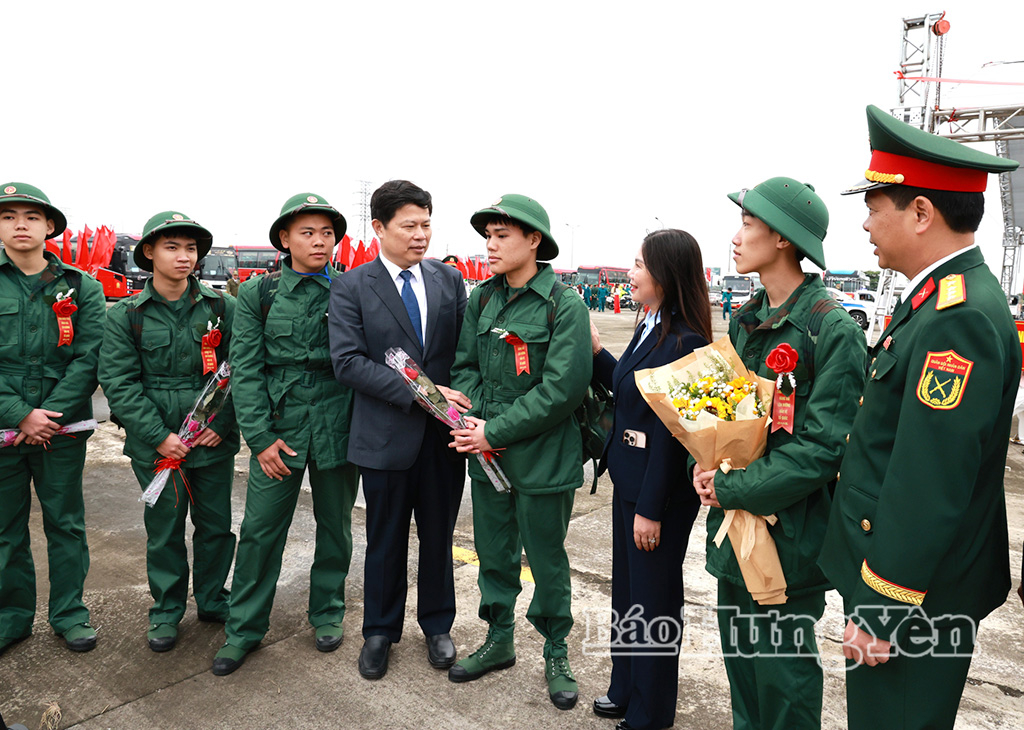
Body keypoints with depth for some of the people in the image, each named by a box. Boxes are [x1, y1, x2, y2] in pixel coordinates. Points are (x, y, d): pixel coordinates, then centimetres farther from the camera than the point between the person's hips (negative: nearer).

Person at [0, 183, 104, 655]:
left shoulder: (81, 288, 1)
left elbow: (89, 358, -5)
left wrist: (49, 414, -13)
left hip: (62, 428, 0)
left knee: (66, 523, 10)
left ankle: (69, 612, 24)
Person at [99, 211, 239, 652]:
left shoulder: (222, 308, 1)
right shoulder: (126, 316, -1)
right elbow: (118, 383, -5)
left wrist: (222, 424, -9)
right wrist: (159, 436, -12)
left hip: (215, 440, 1)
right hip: (155, 445, -1)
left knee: (216, 525, 11)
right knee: (164, 529, 11)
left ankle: (212, 599, 33)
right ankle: (166, 610, 30)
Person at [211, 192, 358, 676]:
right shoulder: (257, 294, 2)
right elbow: (245, 369, -1)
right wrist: (261, 437, -7)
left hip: (338, 425, 1)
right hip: (279, 426, 0)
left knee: (335, 525, 13)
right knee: (260, 530, 6)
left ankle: (327, 613, 34)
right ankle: (244, 628, 24)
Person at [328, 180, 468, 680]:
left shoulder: (449, 280, 5)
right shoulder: (351, 288, -5)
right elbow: (348, 361, -15)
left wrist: (459, 399, -10)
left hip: (444, 433, 3)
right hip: (386, 434, -2)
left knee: (439, 536, 16)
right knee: (385, 541, 13)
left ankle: (437, 625, 37)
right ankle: (379, 633, 34)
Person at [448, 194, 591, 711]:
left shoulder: (564, 306, -12)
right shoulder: (481, 299, 5)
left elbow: (562, 389, -18)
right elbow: (465, 366, 8)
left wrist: (496, 432, -18)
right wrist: (472, 420, -10)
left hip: (542, 458, -5)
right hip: (487, 454, 5)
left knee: (547, 560, 11)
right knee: (493, 554, 18)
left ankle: (556, 652, 34)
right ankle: (498, 641, 40)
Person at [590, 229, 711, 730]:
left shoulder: (684, 341, -22)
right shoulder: (648, 327, 6)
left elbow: (669, 431, -22)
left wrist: (651, 509, -19)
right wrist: (596, 350, 7)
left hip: (660, 491, -9)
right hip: (629, 480, 9)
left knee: (654, 598, 9)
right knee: (626, 590, 21)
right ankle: (625, 689, 42)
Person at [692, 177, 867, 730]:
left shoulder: (833, 330, -15)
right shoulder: (744, 321, 8)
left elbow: (823, 447, -19)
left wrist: (731, 489, -17)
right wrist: (705, 464, -3)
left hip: (788, 531, -7)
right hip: (733, 521, 7)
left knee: (781, 668, 8)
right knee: (739, 651, 20)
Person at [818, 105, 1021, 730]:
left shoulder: (961, 318, -24)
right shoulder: (943, 299, 7)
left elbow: (928, 486, -26)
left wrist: (881, 613, -20)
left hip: (916, 601, -9)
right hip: (904, 583, 9)